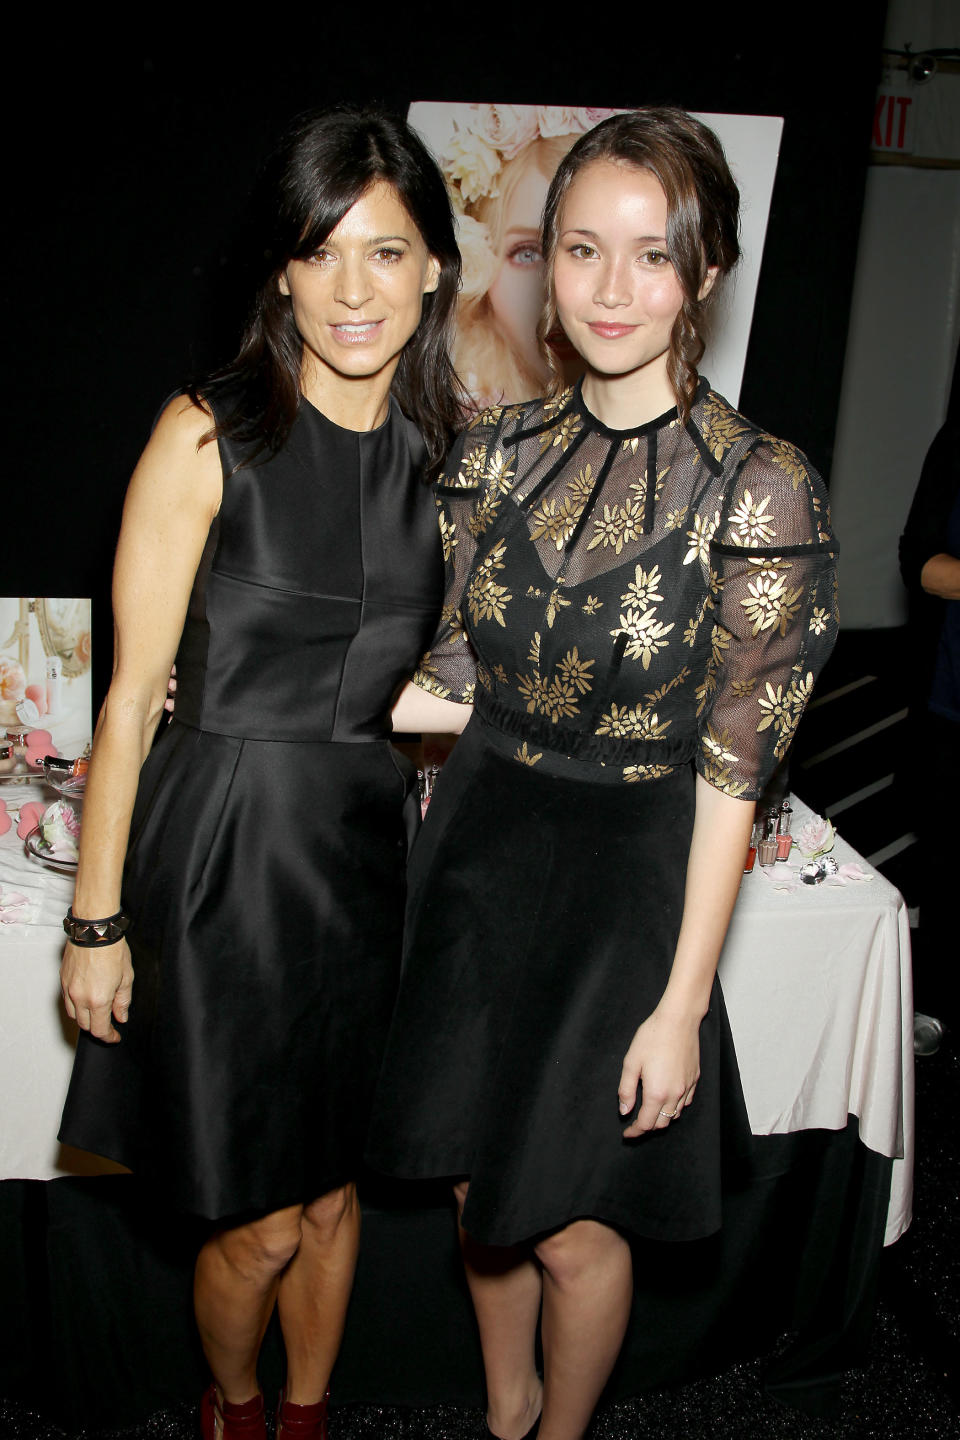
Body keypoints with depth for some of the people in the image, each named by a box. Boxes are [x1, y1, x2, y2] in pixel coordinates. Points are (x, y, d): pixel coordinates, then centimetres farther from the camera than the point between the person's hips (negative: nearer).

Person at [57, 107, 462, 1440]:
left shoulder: (445, 452, 5)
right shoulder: (211, 436, -11)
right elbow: (134, 694, -10)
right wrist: (96, 918, -8)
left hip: (370, 852, 5)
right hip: (226, 846, -4)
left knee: (335, 1188, 19)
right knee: (263, 1224, 8)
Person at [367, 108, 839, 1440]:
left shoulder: (759, 490, -17)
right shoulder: (498, 451, -1)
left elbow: (732, 768, -14)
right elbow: (456, 683, 5)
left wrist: (682, 1003, -12)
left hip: (625, 877, -4)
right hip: (481, 847, 5)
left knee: (572, 1224, 12)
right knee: (480, 1190, 21)